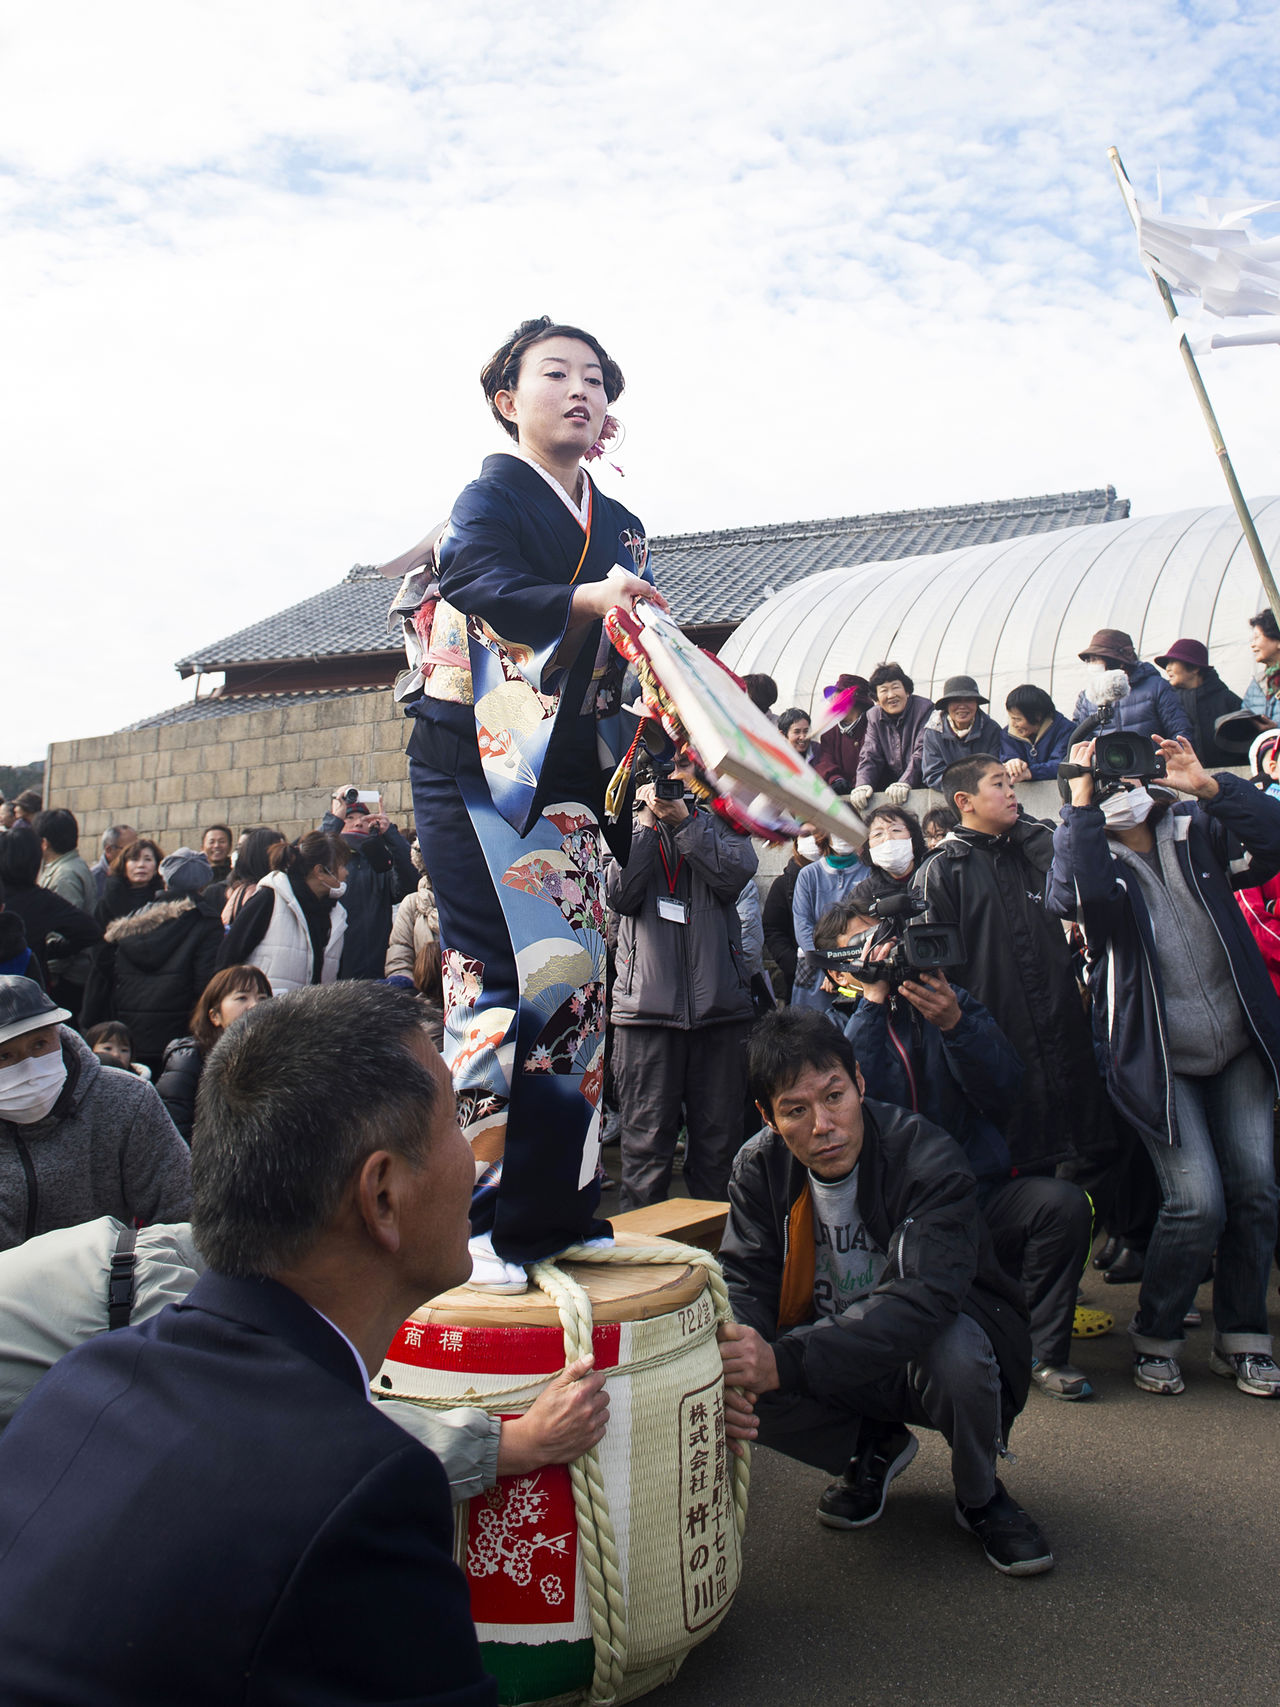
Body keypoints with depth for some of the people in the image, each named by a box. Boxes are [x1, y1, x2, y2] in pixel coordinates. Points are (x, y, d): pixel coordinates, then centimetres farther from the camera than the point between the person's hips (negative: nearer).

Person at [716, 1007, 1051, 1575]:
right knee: (735, 1383, -24)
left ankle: (980, 1497, -2)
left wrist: (785, 1361, -48)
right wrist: (733, 1358, -39)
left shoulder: (927, 1158, -27)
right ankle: (872, 1449, 9)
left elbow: (923, 1299, -38)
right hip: (835, 1367, 4)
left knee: (952, 1348, -38)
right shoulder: (759, 1167, -10)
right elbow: (744, 1279, -14)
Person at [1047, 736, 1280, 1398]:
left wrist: (1206, 785, -17)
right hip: (1161, 1060, -4)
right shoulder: (1094, 858, -5)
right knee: (1197, 1204, -11)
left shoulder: (1197, 829, 6)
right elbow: (1072, 896, -29)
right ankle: (1154, 1337, 13)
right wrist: (1080, 801, -25)